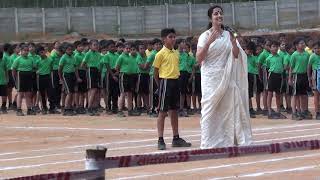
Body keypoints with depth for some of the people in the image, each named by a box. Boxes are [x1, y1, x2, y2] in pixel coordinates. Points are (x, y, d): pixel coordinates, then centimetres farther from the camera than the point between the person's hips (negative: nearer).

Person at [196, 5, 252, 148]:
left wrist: (234, 43, -13)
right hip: (211, 78, -3)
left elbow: (237, 55, 5)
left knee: (228, 109, 2)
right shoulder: (205, 36, -2)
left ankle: (227, 140, 7)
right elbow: (199, 58, -9)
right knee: (211, 110, -4)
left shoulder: (228, 35, 7)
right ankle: (209, 143, -2)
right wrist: (209, 42, -21)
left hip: (227, 78, 3)